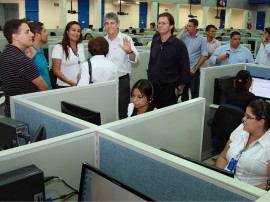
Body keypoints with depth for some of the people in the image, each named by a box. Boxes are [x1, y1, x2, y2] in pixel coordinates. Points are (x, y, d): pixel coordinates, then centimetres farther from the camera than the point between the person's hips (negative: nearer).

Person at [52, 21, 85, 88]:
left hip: (80, 84, 5)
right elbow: (56, 70, -10)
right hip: (64, 86, -4)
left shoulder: (81, 46, 8)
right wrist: (69, 82, -22)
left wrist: (81, 74, -5)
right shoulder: (59, 48, -7)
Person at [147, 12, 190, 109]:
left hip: (169, 88, -4)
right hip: (153, 86, 4)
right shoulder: (154, 42, 5)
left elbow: (185, 69, -9)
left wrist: (179, 89, -8)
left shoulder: (179, 45, -10)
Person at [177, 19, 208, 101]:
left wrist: (195, 68, -9)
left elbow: (204, 55, -5)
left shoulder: (202, 39, -4)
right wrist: (183, 30, -10)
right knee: (183, 90, 13)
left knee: (194, 91, 6)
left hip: (193, 69, -3)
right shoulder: (184, 35, 2)